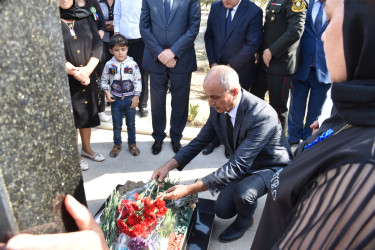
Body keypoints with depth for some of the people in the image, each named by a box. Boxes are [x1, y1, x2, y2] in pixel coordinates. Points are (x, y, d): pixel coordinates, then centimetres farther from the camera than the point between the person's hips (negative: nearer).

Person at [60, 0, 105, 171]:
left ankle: (86, 148, 36)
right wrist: (74, 72, -17)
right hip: (64, 80, -4)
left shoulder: (84, 17, 5)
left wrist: (87, 70, -13)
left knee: (87, 113, 15)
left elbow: (97, 45, -1)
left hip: (87, 78, 4)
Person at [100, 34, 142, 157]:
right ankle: (117, 144, 30)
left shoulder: (132, 64, -8)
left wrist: (136, 97, -8)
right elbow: (103, 80, 5)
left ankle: (132, 144, 29)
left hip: (130, 99, -1)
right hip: (115, 99, 1)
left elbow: (138, 81, -4)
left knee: (131, 124, 12)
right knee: (117, 124, 12)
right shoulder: (109, 65, -4)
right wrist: (107, 92, -9)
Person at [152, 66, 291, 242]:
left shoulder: (262, 116, -37)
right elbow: (200, 140, -3)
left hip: (272, 168, -6)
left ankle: (244, 221, 2)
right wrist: (169, 166, -16)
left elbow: (237, 166, -39)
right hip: (244, 166, 6)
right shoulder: (218, 108, -15)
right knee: (222, 210, 0)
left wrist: (189, 190, -42)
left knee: (242, 192, -33)